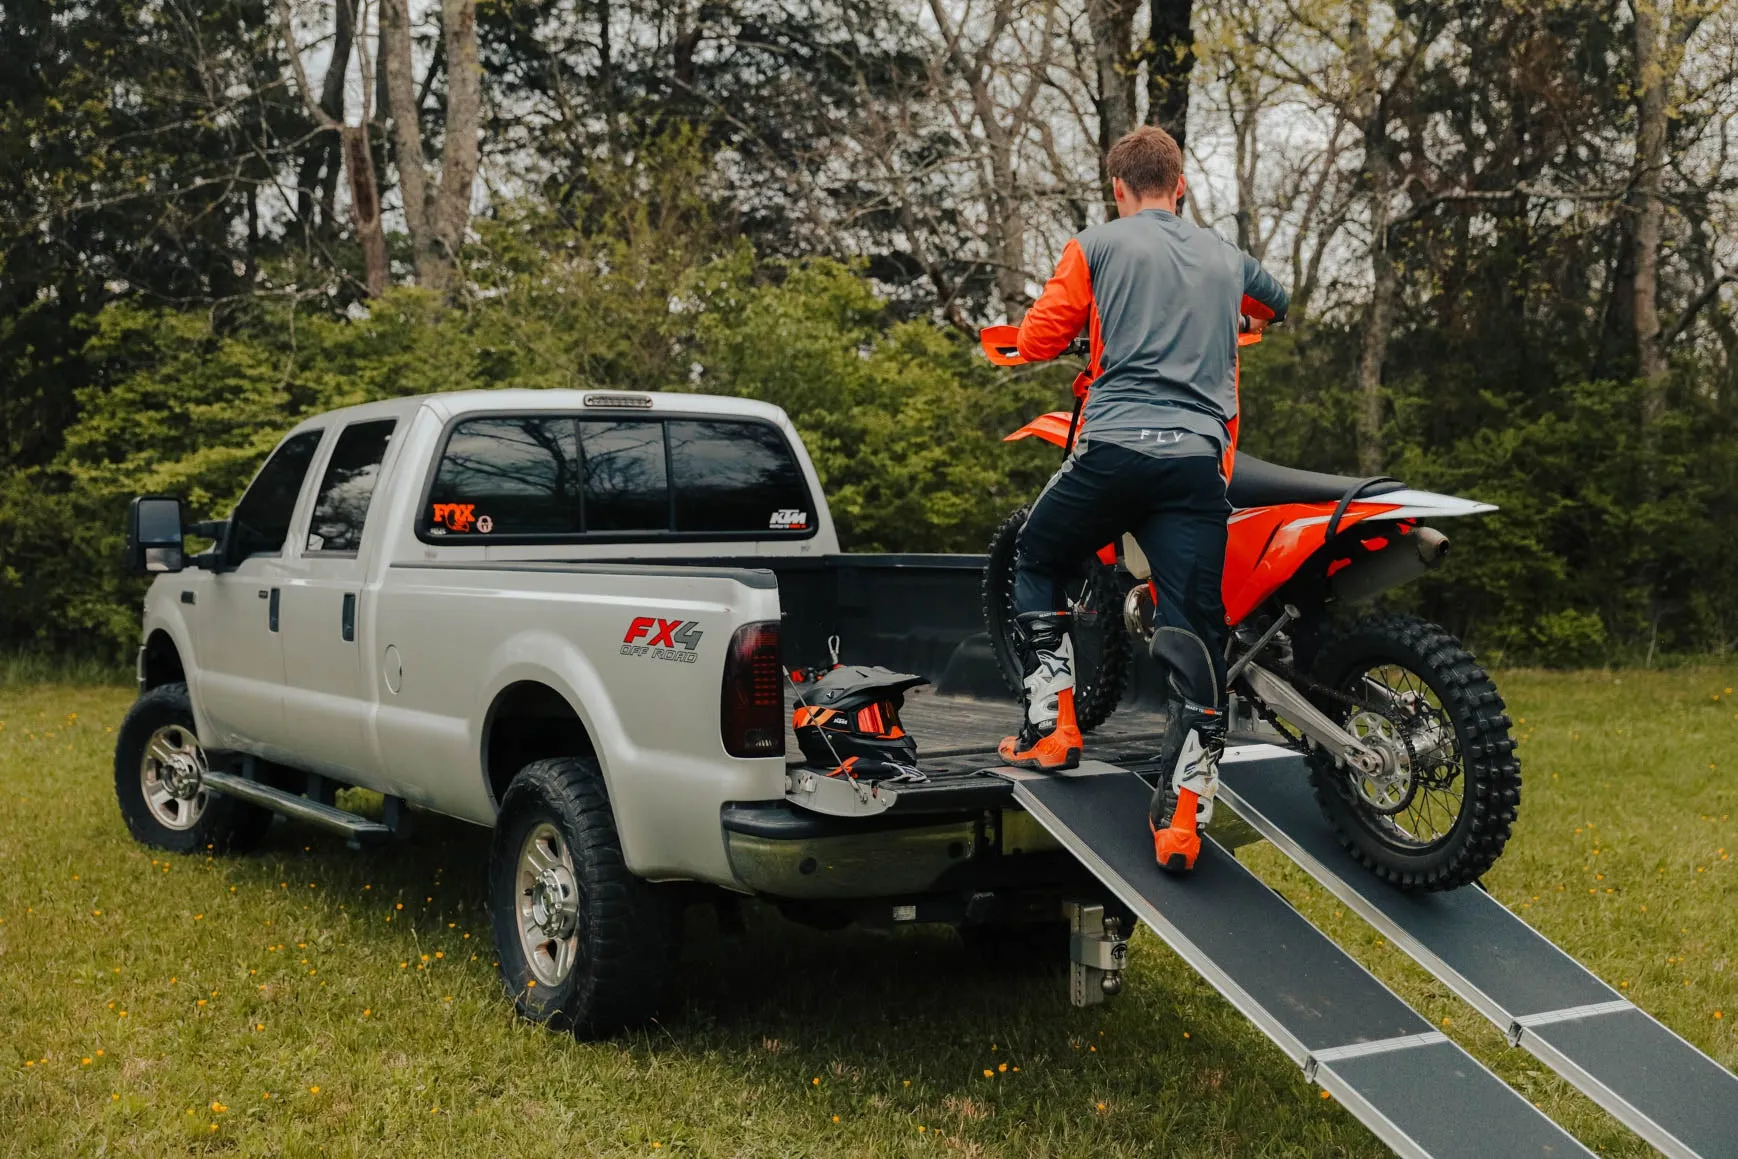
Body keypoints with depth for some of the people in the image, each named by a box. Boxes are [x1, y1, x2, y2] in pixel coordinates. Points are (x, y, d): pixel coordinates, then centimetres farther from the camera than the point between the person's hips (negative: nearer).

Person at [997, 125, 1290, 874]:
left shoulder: (1098, 247, 9)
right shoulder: (1226, 258, 21)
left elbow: (1038, 342, 5)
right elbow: (1274, 304, 43)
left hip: (1113, 446, -2)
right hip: (1199, 457, 2)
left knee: (1036, 563, 22)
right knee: (1193, 628, 0)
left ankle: (1050, 722, 13)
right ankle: (1183, 812, -6)